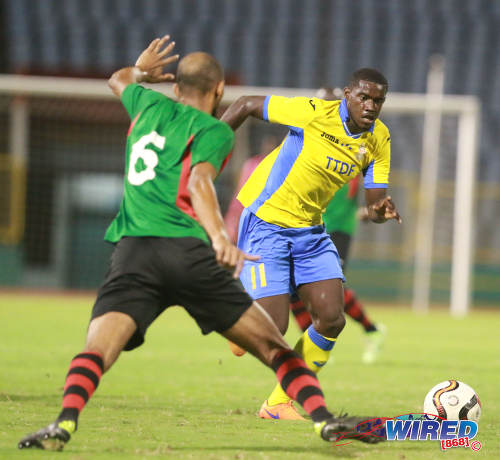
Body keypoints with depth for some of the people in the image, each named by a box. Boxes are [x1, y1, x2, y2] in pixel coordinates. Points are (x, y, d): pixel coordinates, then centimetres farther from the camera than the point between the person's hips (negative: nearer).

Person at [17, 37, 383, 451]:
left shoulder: (150, 105, 22)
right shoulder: (213, 130, 7)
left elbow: (119, 81, 47)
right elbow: (198, 182, -13)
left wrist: (142, 70, 68)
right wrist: (219, 237, -28)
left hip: (132, 250, 3)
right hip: (187, 252, -3)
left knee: (97, 349, -15)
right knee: (273, 346, 8)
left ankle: (65, 423, -40)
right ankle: (323, 418, -1)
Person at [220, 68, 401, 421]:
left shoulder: (379, 140, -3)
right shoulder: (314, 113, -21)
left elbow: (374, 203, -1)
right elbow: (246, 105, -11)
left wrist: (382, 210, -26)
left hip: (310, 231, 6)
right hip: (266, 222, -6)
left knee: (332, 319, -6)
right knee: (273, 328, -14)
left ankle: (279, 403, 10)